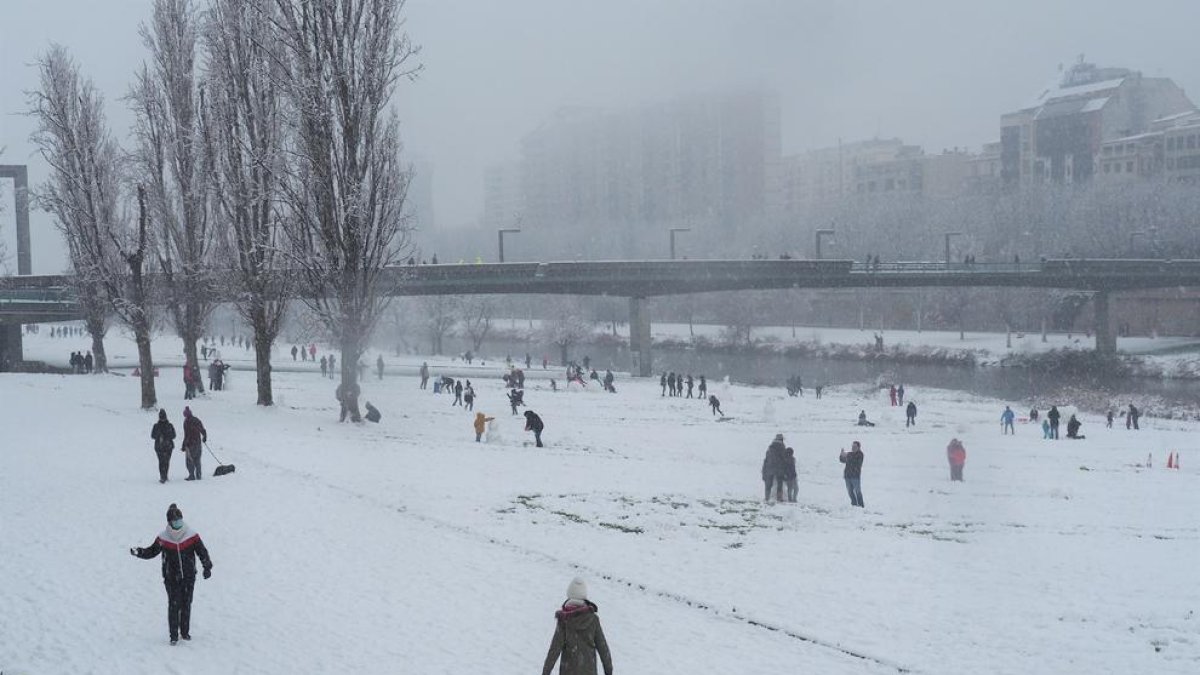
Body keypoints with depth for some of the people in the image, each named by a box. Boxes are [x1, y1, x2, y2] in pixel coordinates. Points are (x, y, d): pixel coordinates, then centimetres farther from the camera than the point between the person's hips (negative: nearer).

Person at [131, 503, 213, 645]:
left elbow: (202, 552, 0)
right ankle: (174, 635, -1)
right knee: (173, 605, -7)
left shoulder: (191, 536, -6)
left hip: (188, 576, 1)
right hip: (171, 578, -1)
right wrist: (139, 552, -10)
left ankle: (185, 632, 24)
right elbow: (152, 551, 7)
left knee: (186, 604, 9)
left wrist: (207, 567, -9)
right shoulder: (162, 538, -5)